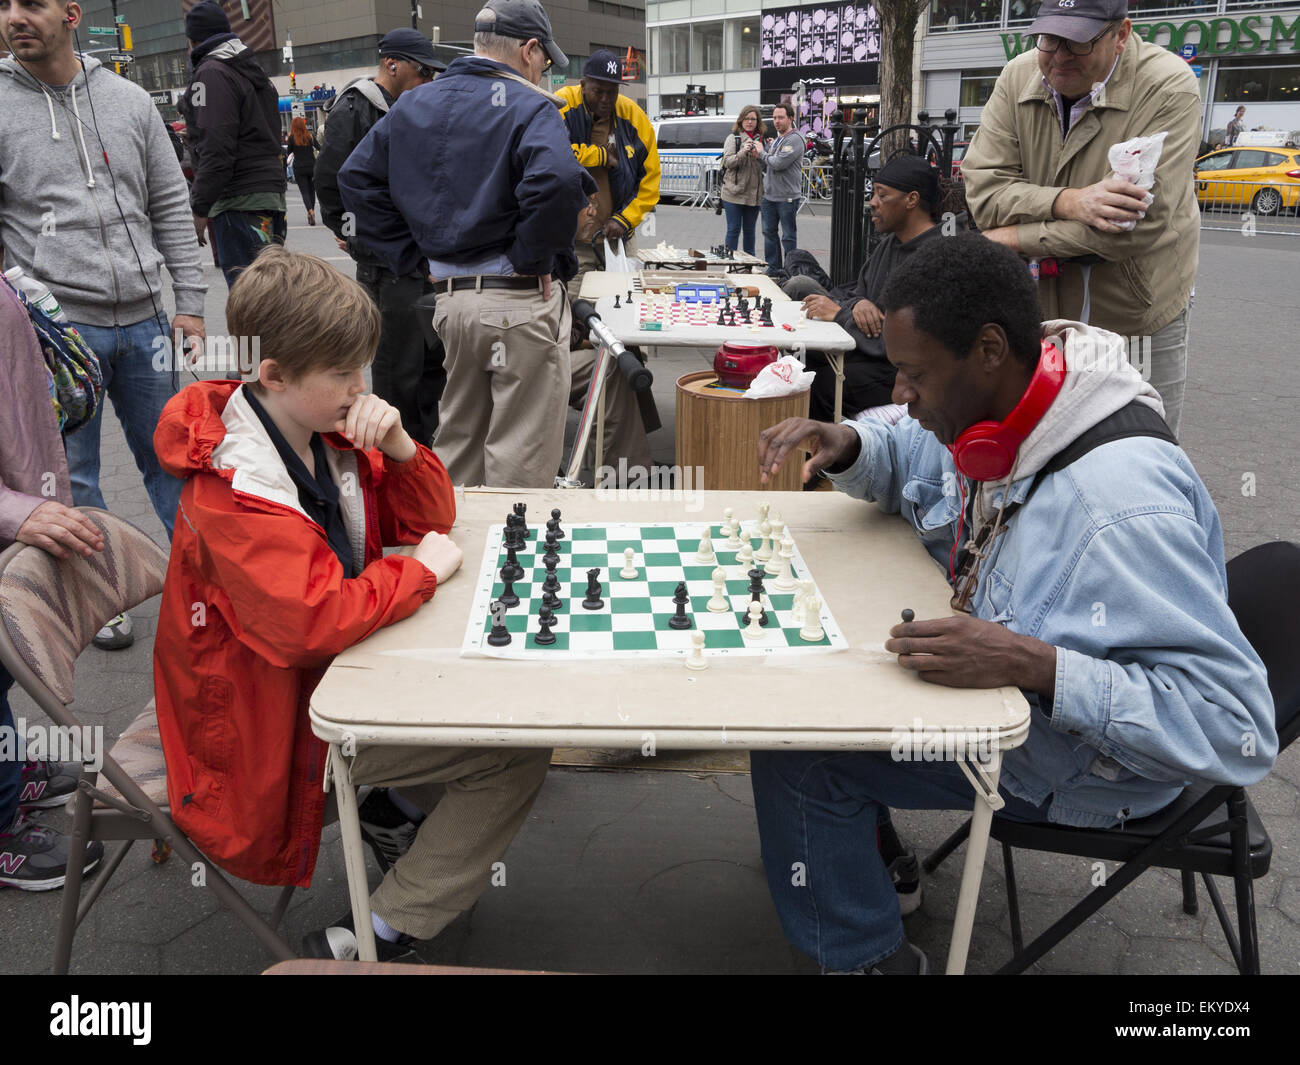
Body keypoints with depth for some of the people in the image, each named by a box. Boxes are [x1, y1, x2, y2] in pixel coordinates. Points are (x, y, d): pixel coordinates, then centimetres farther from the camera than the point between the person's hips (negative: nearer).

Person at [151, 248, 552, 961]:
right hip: (271, 723, -9)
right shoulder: (234, 489, -27)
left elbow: (428, 520, 7)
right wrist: (421, 570, -24)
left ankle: (415, 797, 24)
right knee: (519, 753, -12)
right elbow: (314, 621, -38)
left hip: (327, 666, 9)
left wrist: (397, 444, -12)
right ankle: (376, 938, -4)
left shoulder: (325, 431, -1)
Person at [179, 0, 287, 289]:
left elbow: (215, 148, -16)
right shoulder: (254, 71, 23)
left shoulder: (211, 73, -6)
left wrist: (200, 208, -15)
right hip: (271, 195, 10)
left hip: (239, 203, -10)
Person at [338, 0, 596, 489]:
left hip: (449, 297, 7)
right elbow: (556, 179, -27)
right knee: (522, 458, 2)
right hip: (520, 300, -7)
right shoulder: (528, 105, -8)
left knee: (458, 440, 21)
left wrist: (415, 256, 10)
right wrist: (532, 257, -13)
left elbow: (355, 177, 14)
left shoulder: (412, 104, 13)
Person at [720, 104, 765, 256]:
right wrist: (743, 152, -24)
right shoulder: (733, 138, 0)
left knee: (749, 230, 11)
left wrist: (760, 154, -9)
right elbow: (728, 162, -9)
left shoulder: (761, 139, 12)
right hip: (734, 192, -4)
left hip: (754, 193, 4)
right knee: (733, 229, -1)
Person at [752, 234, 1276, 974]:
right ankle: (869, 845, 28)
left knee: (795, 758, -16)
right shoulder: (996, 409, -9)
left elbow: (1237, 730, -35)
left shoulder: (1124, 505, -36)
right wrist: (845, 446, -10)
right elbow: (911, 455, 14)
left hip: (1069, 765, -9)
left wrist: (1032, 664, -43)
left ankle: (868, 953, 9)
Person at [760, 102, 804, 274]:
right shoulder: (775, 139, 15)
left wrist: (762, 153, -6)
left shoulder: (794, 139, -12)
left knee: (788, 236, -1)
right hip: (769, 195, 9)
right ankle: (773, 268, 23)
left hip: (787, 197, -9)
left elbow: (778, 163, -22)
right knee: (769, 232, 14)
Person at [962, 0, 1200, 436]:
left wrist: (1011, 239, -23)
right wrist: (1069, 202, -30)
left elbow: (1144, 224, -28)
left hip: (1138, 321, -3)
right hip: (1043, 307, 3)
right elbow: (983, 190, -12)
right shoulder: (1018, 77, -5)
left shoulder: (1169, 87, -18)